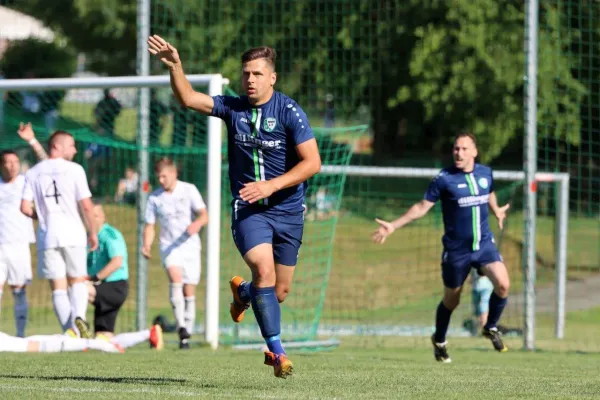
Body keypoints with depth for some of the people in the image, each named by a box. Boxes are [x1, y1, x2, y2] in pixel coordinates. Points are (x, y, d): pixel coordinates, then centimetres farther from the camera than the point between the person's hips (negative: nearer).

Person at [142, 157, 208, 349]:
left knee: (189, 290, 0)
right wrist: (147, 245, -11)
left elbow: (204, 216, -8)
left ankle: (186, 335, 9)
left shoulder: (189, 190, -2)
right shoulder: (154, 198, 3)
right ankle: (181, 326, -34)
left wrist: (196, 224, -31)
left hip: (190, 245, 0)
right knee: (175, 277, -27)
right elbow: (150, 225, 8)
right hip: (169, 246, 0)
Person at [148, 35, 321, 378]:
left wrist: (271, 185, -20)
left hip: (287, 210, 0)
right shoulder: (233, 108, 1)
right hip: (248, 209, 0)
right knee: (265, 272, -24)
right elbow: (188, 98, -5)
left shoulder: (289, 111, -9)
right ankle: (276, 352, -18)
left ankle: (243, 291, 44)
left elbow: (312, 162, -13)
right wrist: (175, 66, -21)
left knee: (280, 291, 8)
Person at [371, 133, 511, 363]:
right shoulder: (444, 179, -11)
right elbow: (422, 207, -6)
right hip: (456, 249, -3)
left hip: (484, 243, 3)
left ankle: (491, 328, 7)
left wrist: (497, 211, 42)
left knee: (502, 284, -19)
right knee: (451, 300, 10)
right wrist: (393, 226, -11)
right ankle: (439, 341, 36)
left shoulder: (485, 173, 2)